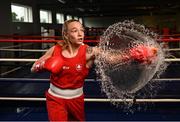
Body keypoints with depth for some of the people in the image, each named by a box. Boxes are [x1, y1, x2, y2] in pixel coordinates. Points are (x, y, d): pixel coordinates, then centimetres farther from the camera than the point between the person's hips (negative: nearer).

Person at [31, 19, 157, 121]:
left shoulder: (88, 51, -18)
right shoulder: (55, 50, -13)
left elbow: (111, 58, -36)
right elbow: (33, 68, -2)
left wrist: (133, 55, -53)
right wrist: (44, 66, -24)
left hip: (76, 98, 1)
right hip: (55, 98, -1)